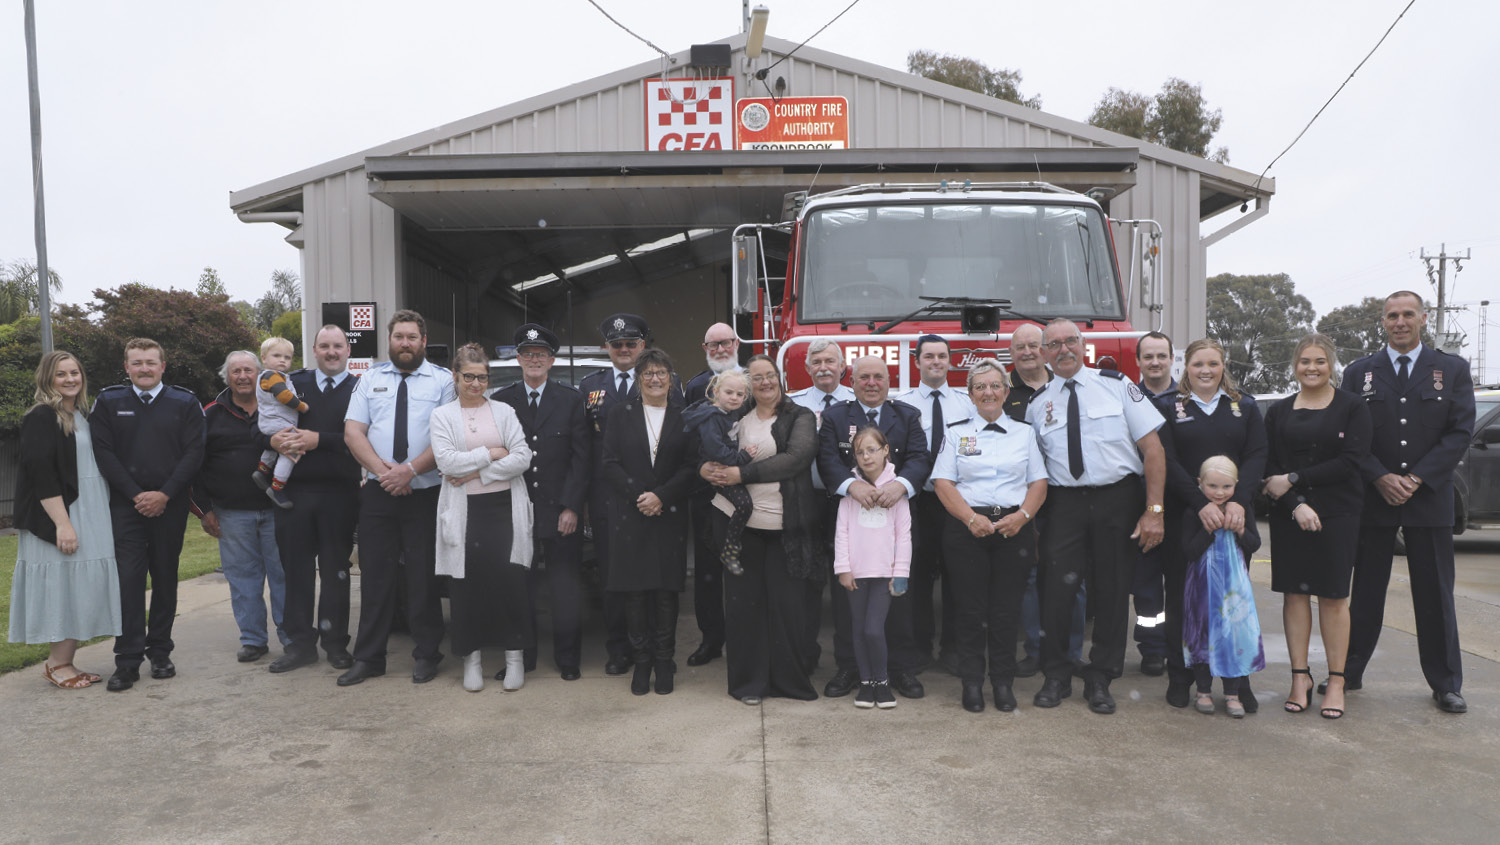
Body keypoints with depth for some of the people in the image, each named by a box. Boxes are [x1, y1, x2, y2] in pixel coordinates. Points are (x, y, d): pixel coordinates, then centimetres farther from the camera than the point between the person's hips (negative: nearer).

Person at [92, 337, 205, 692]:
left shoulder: (184, 402, 4)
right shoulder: (108, 402, 6)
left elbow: (194, 452, -3)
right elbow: (103, 453, 0)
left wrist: (164, 494, -11)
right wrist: (135, 494, -9)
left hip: (170, 505, 0)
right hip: (126, 504, 0)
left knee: (166, 578, 6)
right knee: (128, 578, -7)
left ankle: (160, 653, 17)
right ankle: (127, 660, -1)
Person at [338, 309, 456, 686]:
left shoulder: (443, 380, 2)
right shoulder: (370, 379, 12)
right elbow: (353, 432, 5)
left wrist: (410, 469, -15)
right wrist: (381, 470, -10)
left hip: (426, 493, -2)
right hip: (378, 492, 3)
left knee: (424, 576, 3)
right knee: (375, 575, 6)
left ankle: (426, 655, 14)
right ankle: (368, 658, 15)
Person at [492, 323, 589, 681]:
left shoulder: (572, 400, 3)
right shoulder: (501, 400, 6)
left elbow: (581, 457, -1)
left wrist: (571, 507, -8)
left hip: (560, 512, -1)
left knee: (565, 588, 5)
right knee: (519, 587, 8)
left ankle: (567, 658, 18)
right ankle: (521, 657, 21)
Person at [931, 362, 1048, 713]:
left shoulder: (1024, 432, 13)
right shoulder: (956, 432, 9)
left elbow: (1039, 482, 8)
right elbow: (943, 482, 1)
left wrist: (1022, 515, -10)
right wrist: (971, 518, -13)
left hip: (1014, 527, 1)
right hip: (967, 527, -1)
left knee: (1007, 608, 1)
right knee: (971, 608, -1)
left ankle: (1003, 681, 14)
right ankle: (972, 681, 11)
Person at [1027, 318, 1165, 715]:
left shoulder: (1116, 384, 3)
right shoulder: (1038, 403, 9)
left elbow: (1152, 447, -1)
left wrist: (1154, 510, -7)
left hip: (1118, 498, -1)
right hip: (1064, 503, 1)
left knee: (1112, 591, 5)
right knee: (1056, 588, -2)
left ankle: (1100, 679, 22)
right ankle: (1057, 677, 17)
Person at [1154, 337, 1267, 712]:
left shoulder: (1245, 406, 11)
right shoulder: (1167, 406, 4)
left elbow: (1256, 456, 1)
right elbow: (1166, 462, -5)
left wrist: (1238, 501, -16)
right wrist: (1201, 504, -17)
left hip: (1234, 515, 2)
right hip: (1183, 515, -1)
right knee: (1181, 597, 3)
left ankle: (1238, 683, 14)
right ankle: (1179, 679, 14)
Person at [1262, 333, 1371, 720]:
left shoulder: (1352, 407, 2)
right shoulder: (1278, 412, 9)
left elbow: (1352, 461, -8)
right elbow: (1271, 467, 3)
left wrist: (1294, 479, -11)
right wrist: (1297, 505, -12)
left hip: (1338, 514, -2)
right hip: (1289, 514, 2)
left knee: (1333, 596, 1)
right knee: (1295, 593, 3)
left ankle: (1336, 681, 9)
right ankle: (1300, 677, 11)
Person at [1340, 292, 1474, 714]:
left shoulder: (1453, 370, 5)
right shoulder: (1359, 372, 6)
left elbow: (1460, 432, -3)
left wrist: (1417, 479, -13)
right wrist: (1381, 478, -12)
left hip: (1430, 499, 0)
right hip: (1372, 499, 0)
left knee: (1435, 595, 6)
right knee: (1366, 592, 7)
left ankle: (1446, 685, 17)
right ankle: (1349, 673, 18)